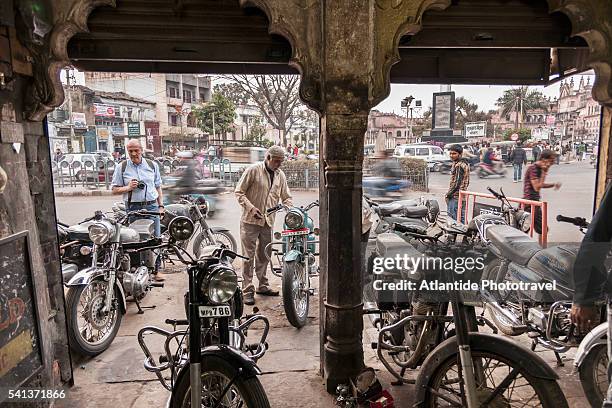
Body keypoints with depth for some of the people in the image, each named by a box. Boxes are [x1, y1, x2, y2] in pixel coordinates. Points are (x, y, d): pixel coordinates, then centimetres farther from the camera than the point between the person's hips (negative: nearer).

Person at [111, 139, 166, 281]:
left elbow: (158, 187, 16)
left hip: (151, 206, 2)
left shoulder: (152, 165, 10)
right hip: (132, 208, -1)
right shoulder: (121, 167, 4)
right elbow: (115, 189, 5)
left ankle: (156, 269, 13)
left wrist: (161, 205, 9)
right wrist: (128, 188, -13)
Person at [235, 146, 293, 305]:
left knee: (264, 256, 15)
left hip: (268, 221, 6)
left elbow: (286, 197, 16)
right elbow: (239, 192, -7)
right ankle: (248, 291, 4)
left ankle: (263, 286, 28)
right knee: (249, 257, -3)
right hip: (250, 220, -5)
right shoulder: (253, 170, -7)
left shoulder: (280, 175, 10)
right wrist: (251, 208, -19)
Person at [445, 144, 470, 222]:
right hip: (462, 195, 10)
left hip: (455, 196, -10)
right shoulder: (465, 163, 15)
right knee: (461, 218, 15)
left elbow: (456, 183, -21)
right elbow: (467, 181, 20)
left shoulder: (458, 165, -17)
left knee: (453, 218, -6)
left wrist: (448, 194, -12)